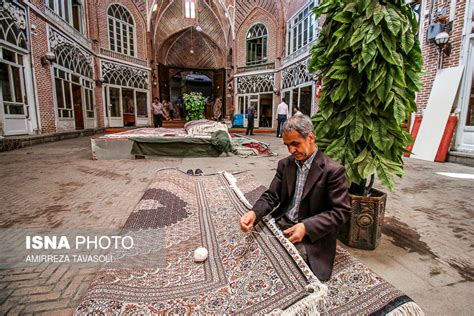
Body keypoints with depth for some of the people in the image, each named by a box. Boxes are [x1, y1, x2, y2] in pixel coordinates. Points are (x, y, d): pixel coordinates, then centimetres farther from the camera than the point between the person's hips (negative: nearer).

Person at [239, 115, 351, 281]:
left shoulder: (333, 170, -13)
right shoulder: (285, 164, 4)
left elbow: (341, 211, -12)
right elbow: (271, 196, 2)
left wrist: (306, 227, -25)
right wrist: (254, 213, -19)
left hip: (312, 236, -5)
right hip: (280, 224, 5)